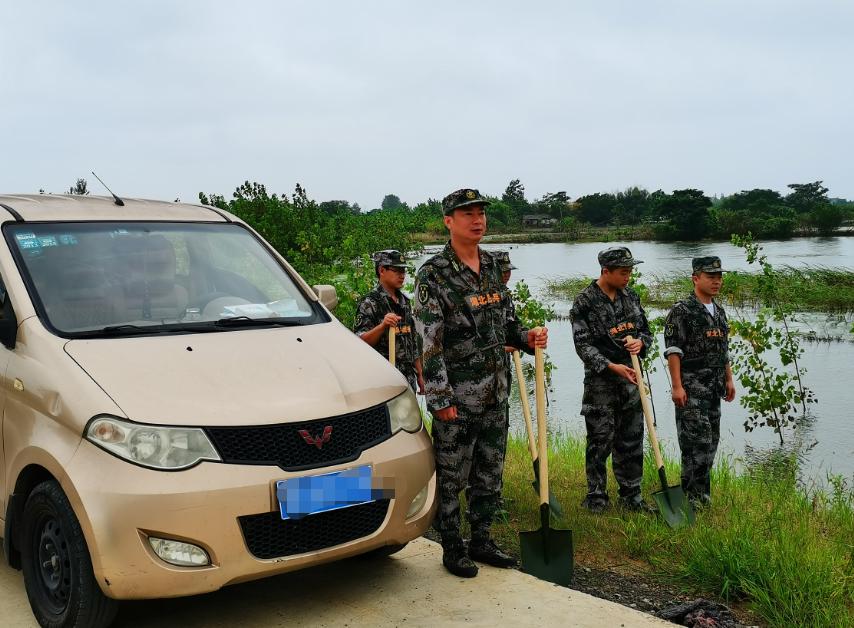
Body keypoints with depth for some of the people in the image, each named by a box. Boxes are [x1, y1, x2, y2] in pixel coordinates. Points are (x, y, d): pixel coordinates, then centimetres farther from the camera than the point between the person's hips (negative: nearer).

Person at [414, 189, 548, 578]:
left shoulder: (492, 266, 10)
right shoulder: (433, 274, -12)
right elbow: (429, 342, -15)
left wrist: (525, 337, -1)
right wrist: (441, 398, -17)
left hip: (495, 393, 7)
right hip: (457, 397, -7)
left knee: (490, 475, 15)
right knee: (451, 477, 4)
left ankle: (481, 541, 30)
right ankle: (452, 549, 19)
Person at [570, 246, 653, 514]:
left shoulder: (631, 296, 9)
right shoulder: (585, 301, -10)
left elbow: (646, 331, 17)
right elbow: (583, 345, -13)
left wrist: (640, 342, -6)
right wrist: (612, 366, -21)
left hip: (631, 378, 6)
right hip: (600, 381, -6)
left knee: (631, 441, 11)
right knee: (600, 442, 1)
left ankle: (631, 496, 22)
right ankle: (596, 497, 13)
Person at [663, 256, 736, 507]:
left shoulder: (719, 312, 16)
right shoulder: (681, 311, -10)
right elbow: (673, 351, -14)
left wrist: (729, 380, 18)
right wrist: (677, 386, -19)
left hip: (714, 389, 9)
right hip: (691, 388, -8)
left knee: (711, 441, 11)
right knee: (698, 441, -10)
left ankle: (692, 492, 21)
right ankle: (695, 496, -3)